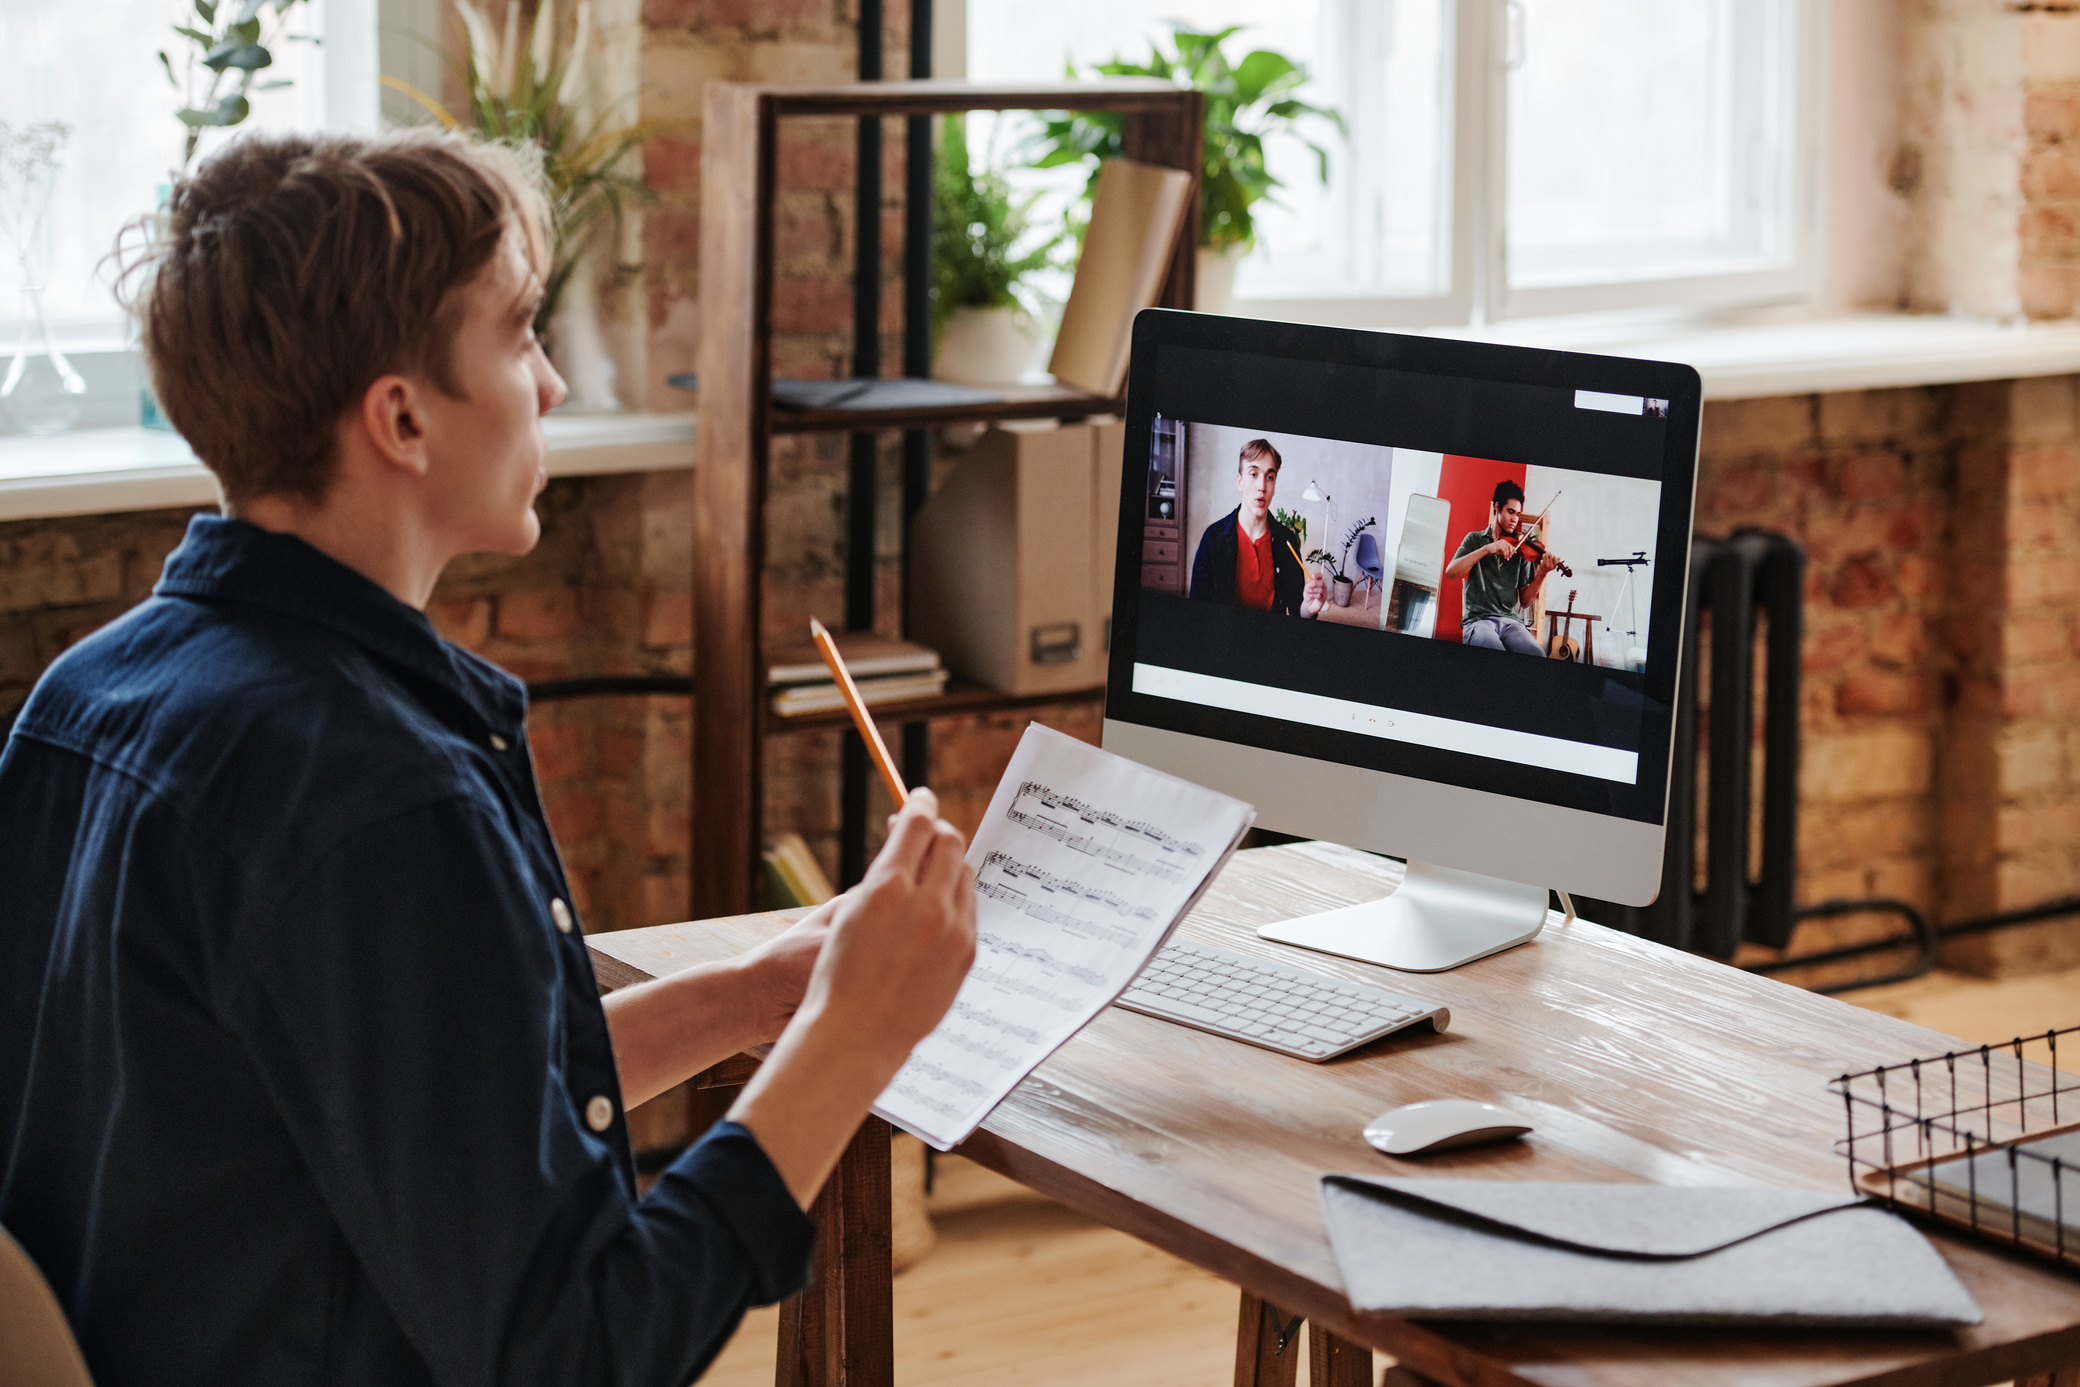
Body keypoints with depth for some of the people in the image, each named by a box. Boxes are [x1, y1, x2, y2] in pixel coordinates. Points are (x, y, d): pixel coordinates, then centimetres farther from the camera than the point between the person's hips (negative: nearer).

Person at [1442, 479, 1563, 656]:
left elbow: (1524, 601, 12)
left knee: (1536, 655, -32)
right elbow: (1450, 572, -3)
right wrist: (1487, 549, -12)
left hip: (1512, 620, 2)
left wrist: (1542, 574, -6)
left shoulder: (1520, 550, 17)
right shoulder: (1475, 539, 15)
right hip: (1478, 619, -2)